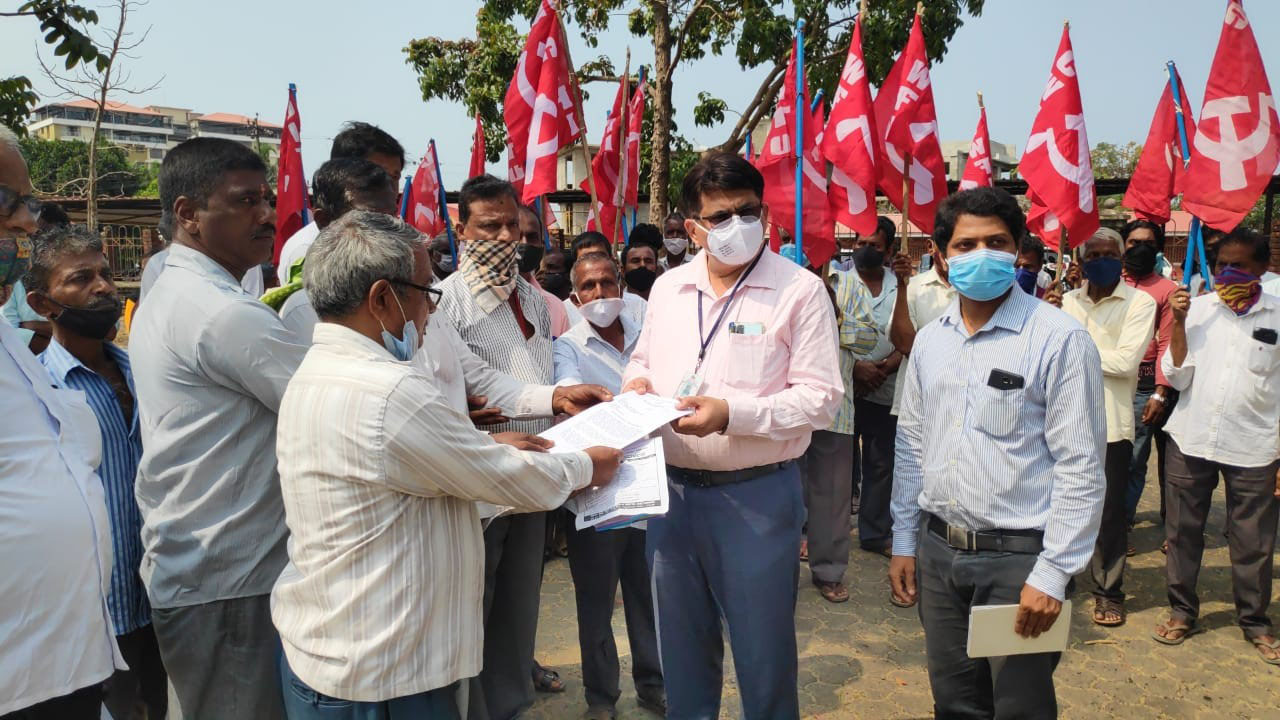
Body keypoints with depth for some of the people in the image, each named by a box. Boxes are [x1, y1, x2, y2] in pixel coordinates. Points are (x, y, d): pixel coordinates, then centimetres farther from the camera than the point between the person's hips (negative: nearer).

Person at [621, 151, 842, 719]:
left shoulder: (800, 290, -8)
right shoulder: (667, 287, 8)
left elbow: (821, 397, -13)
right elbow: (642, 360, 19)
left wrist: (730, 412, -22)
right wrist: (636, 383, -4)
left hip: (756, 495, -4)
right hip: (671, 489, 5)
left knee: (763, 651, 10)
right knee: (681, 646, 20)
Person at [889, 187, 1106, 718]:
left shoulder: (1059, 340, -11)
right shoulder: (929, 341, 7)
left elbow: (1081, 468, -12)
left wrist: (1052, 574, -13)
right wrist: (904, 542, 12)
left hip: (1018, 555, -5)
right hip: (937, 550, 5)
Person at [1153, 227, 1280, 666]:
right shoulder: (1198, 308, 0)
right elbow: (1178, 377, -3)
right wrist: (1179, 322, -12)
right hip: (1191, 440, 1)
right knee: (1182, 531, 10)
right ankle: (1183, 611, 26)